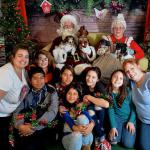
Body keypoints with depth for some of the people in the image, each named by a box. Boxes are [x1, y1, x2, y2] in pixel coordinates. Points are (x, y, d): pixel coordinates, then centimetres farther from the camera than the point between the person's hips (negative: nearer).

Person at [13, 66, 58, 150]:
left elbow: (52, 112, -8)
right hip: (25, 127, 3)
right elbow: (17, 111, 5)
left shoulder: (51, 92, 4)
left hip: (43, 128, -2)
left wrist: (34, 127, -16)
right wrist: (20, 125, -16)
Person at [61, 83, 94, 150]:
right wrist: (76, 128, -42)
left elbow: (88, 115, -16)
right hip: (69, 135, -1)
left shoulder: (81, 104, 1)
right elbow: (68, 120, -20)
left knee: (82, 117, -26)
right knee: (76, 134, -36)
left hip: (85, 137, 1)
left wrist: (91, 124, -40)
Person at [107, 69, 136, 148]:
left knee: (128, 144, -10)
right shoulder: (108, 92, -9)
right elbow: (110, 109, -8)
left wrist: (131, 121, -12)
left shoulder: (128, 91, -14)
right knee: (113, 141, -14)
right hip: (116, 118, 1)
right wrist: (113, 127, -14)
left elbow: (133, 107, -5)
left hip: (129, 118, -1)